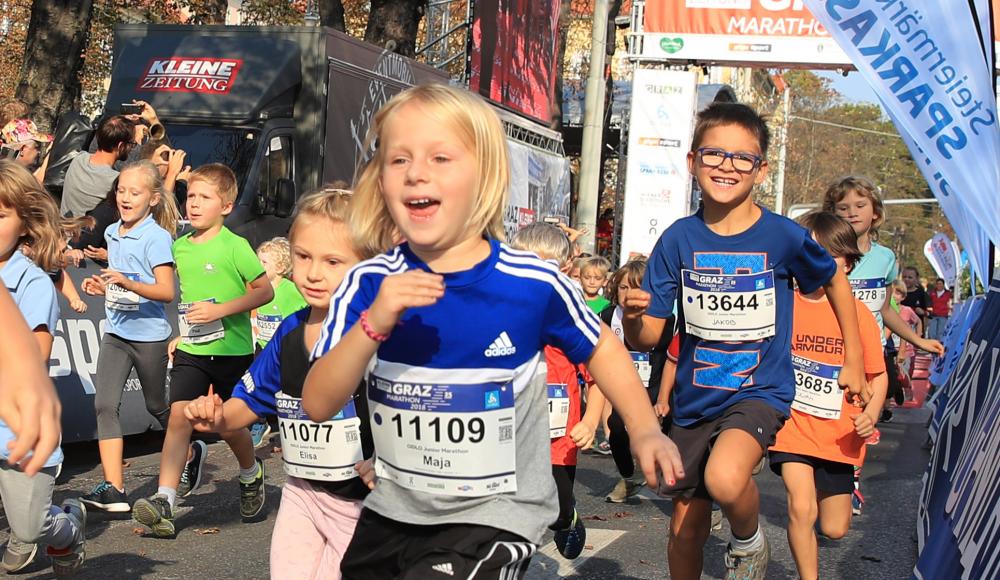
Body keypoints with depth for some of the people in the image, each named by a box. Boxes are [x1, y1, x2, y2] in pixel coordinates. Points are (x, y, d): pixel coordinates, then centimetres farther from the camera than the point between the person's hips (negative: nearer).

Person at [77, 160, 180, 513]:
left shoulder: (157, 237, -13)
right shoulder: (112, 233, 9)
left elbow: (167, 292, -20)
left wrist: (127, 283, -33)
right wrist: (101, 286, 5)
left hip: (149, 335, -6)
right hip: (115, 332, 6)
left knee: (157, 407, 11)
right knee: (105, 405, -10)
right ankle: (114, 489, -13)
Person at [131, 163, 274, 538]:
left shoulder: (234, 246, -11)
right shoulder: (180, 247, 7)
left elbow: (265, 291, -11)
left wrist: (219, 310, -19)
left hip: (232, 350, -4)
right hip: (191, 351, 4)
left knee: (229, 426, 8)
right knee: (179, 415, -12)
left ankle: (251, 474, 38)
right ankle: (164, 501, -17)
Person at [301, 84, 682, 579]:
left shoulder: (532, 283, -15)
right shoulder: (369, 284, -11)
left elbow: (599, 347, 5)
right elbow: (318, 406, -17)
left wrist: (644, 430, -4)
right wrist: (374, 324, -30)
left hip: (495, 515, -3)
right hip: (394, 510, 4)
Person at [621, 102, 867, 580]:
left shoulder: (783, 236, -11)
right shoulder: (679, 239, -6)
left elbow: (834, 280, 10)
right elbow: (647, 338, -7)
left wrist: (853, 360, 11)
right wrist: (632, 315, -29)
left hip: (760, 391, -3)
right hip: (694, 398, 3)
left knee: (724, 479, -32)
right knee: (686, 529, 11)